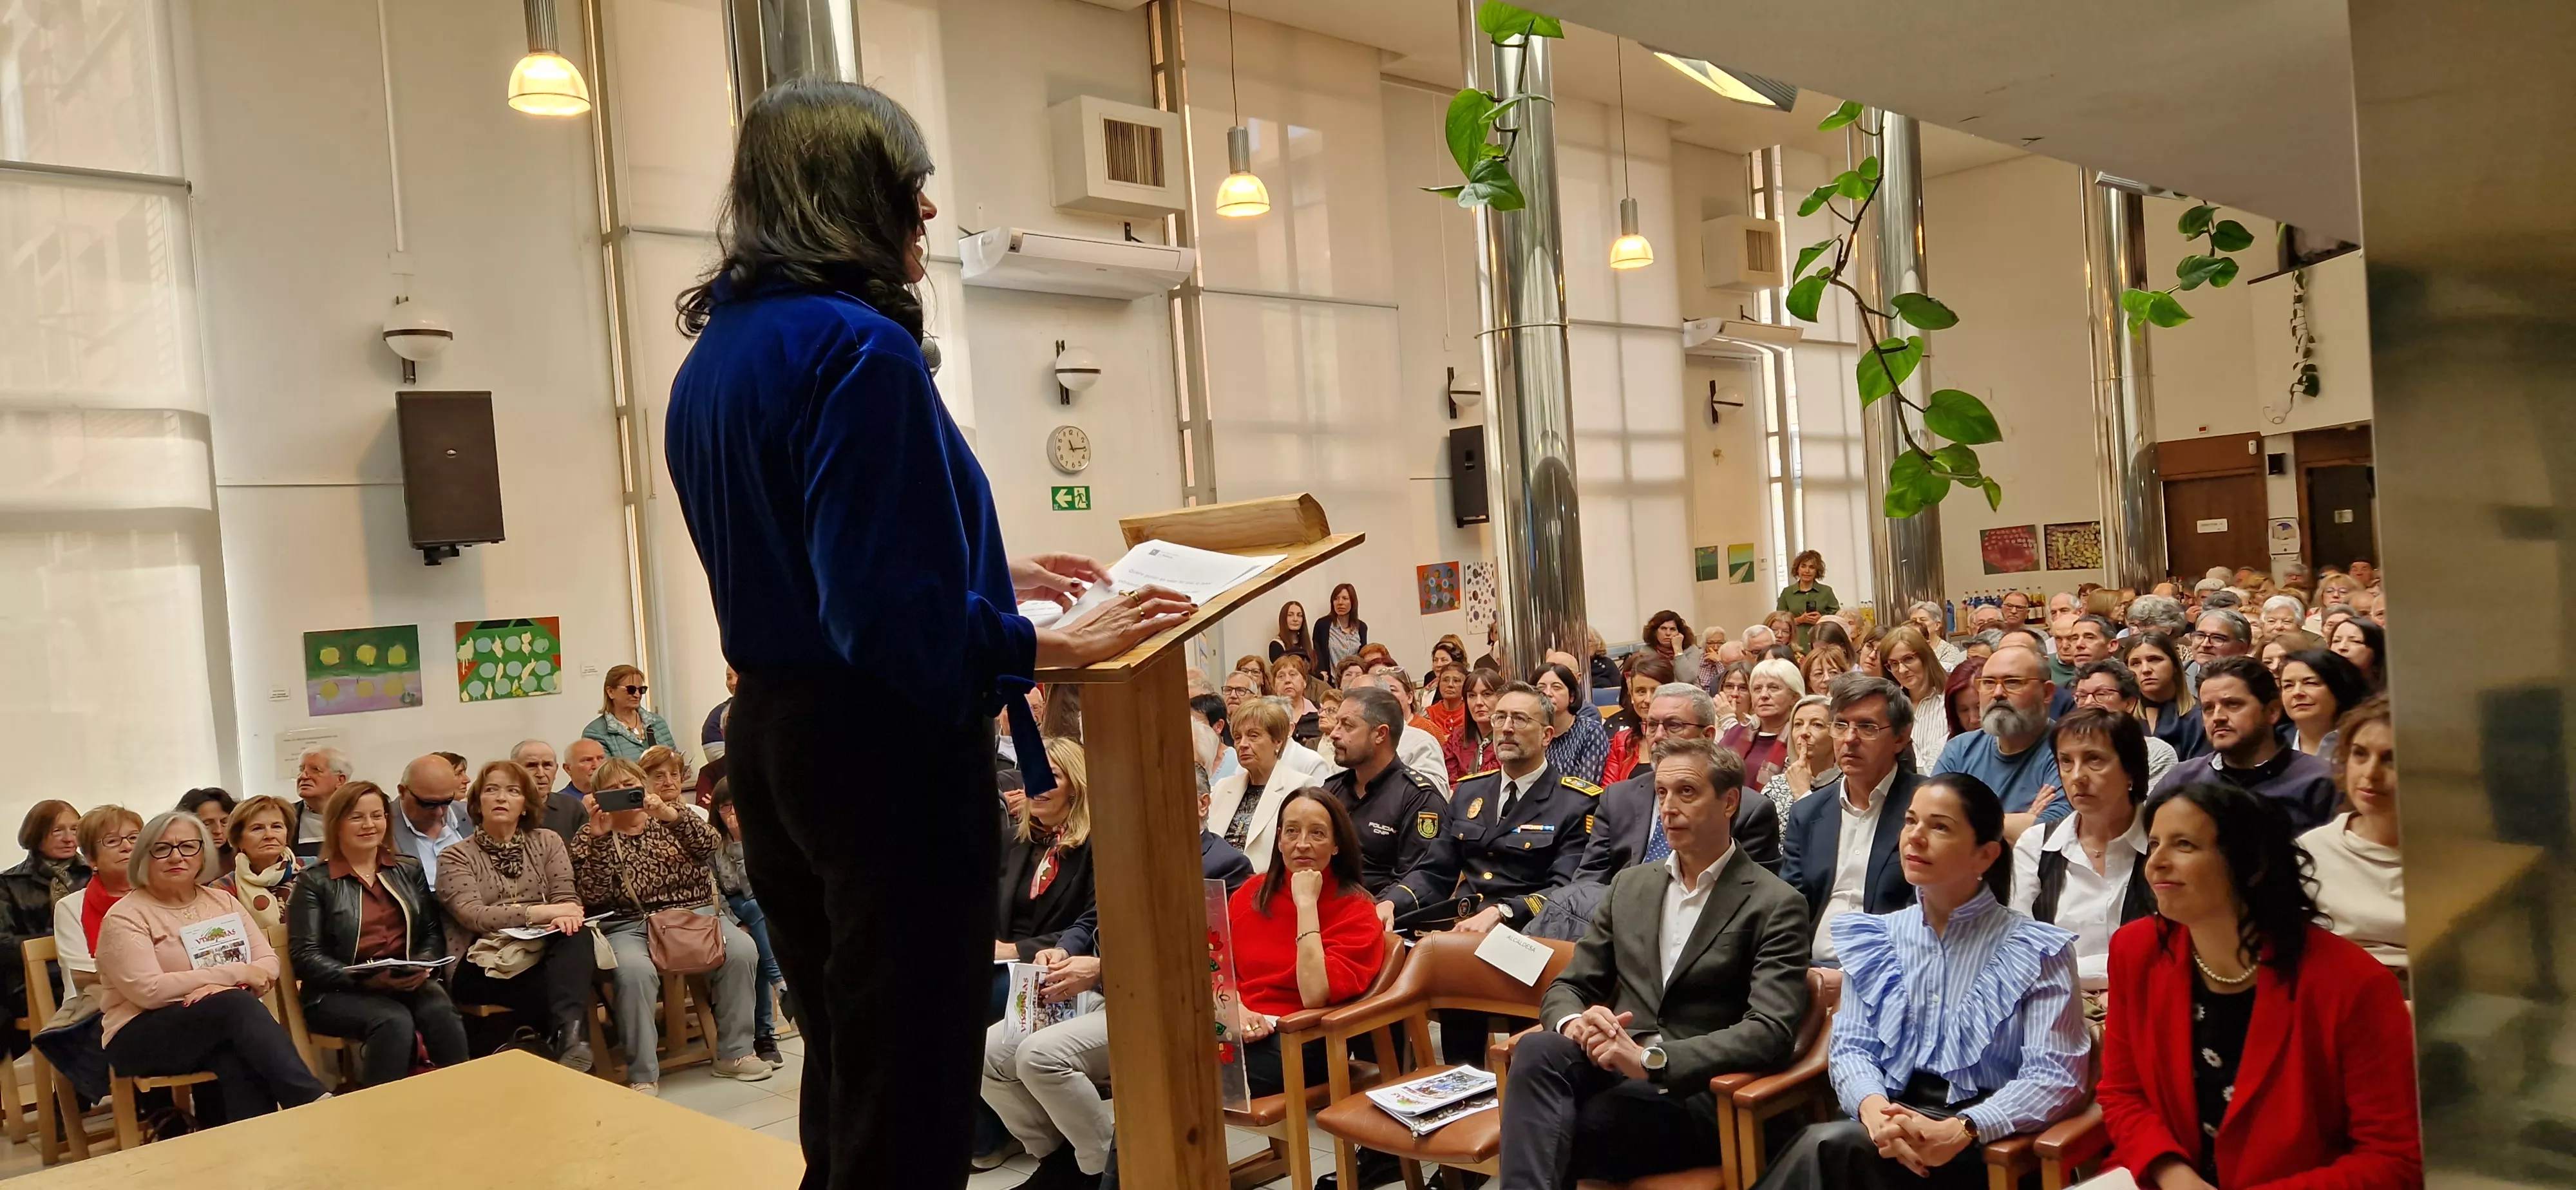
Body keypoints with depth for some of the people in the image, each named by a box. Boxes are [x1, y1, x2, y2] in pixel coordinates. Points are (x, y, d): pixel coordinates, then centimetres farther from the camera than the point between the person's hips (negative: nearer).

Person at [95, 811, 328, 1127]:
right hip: (143, 1038, -3)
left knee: (238, 1059, -35)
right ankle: (314, 1104, -37)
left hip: (221, 1028, 4)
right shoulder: (125, 917, -4)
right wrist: (235, 974, -16)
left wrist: (224, 987, -17)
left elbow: (268, 962, 5)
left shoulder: (222, 901, 12)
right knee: (237, 1005, -33)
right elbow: (149, 990, -18)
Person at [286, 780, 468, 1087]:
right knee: (395, 1021, -36)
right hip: (340, 992, -3)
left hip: (408, 983, 3)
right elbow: (305, 956, -5)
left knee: (441, 1013, -32)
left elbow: (433, 933, 13)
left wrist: (423, 966, -10)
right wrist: (364, 979, -18)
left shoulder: (409, 871, 16)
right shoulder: (313, 883, 3)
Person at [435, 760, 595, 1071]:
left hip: (544, 952, 3)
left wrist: (564, 915, -22)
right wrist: (537, 912, -22)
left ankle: (568, 1035, -47)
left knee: (576, 935, -35)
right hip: (485, 965, -3)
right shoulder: (456, 856, 6)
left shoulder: (547, 842, 16)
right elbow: (472, 915, -10)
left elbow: (566, 896, 4)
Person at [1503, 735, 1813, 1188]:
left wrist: (1652, 1058, -25)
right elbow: (1566, 988, 16)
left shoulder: (1776, 905, -1)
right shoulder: (1630, 884, 17)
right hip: (1612, 1068, 5)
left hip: (1696, 1093, -5)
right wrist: (1577, 1024, -10)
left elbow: (1770, 1032, -13)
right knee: (1538, 1050, -31)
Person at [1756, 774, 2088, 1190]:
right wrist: (1875, 1109, -18)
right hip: (1889, 1134, 3)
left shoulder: (2038, 951, -1)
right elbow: (1850, 1047, 6)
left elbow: (2055, 1075, -9)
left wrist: (1957, 1132, -25)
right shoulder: (1875, 940, 12)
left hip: (1985, 1147, -3)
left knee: (1829, 1145, -29)